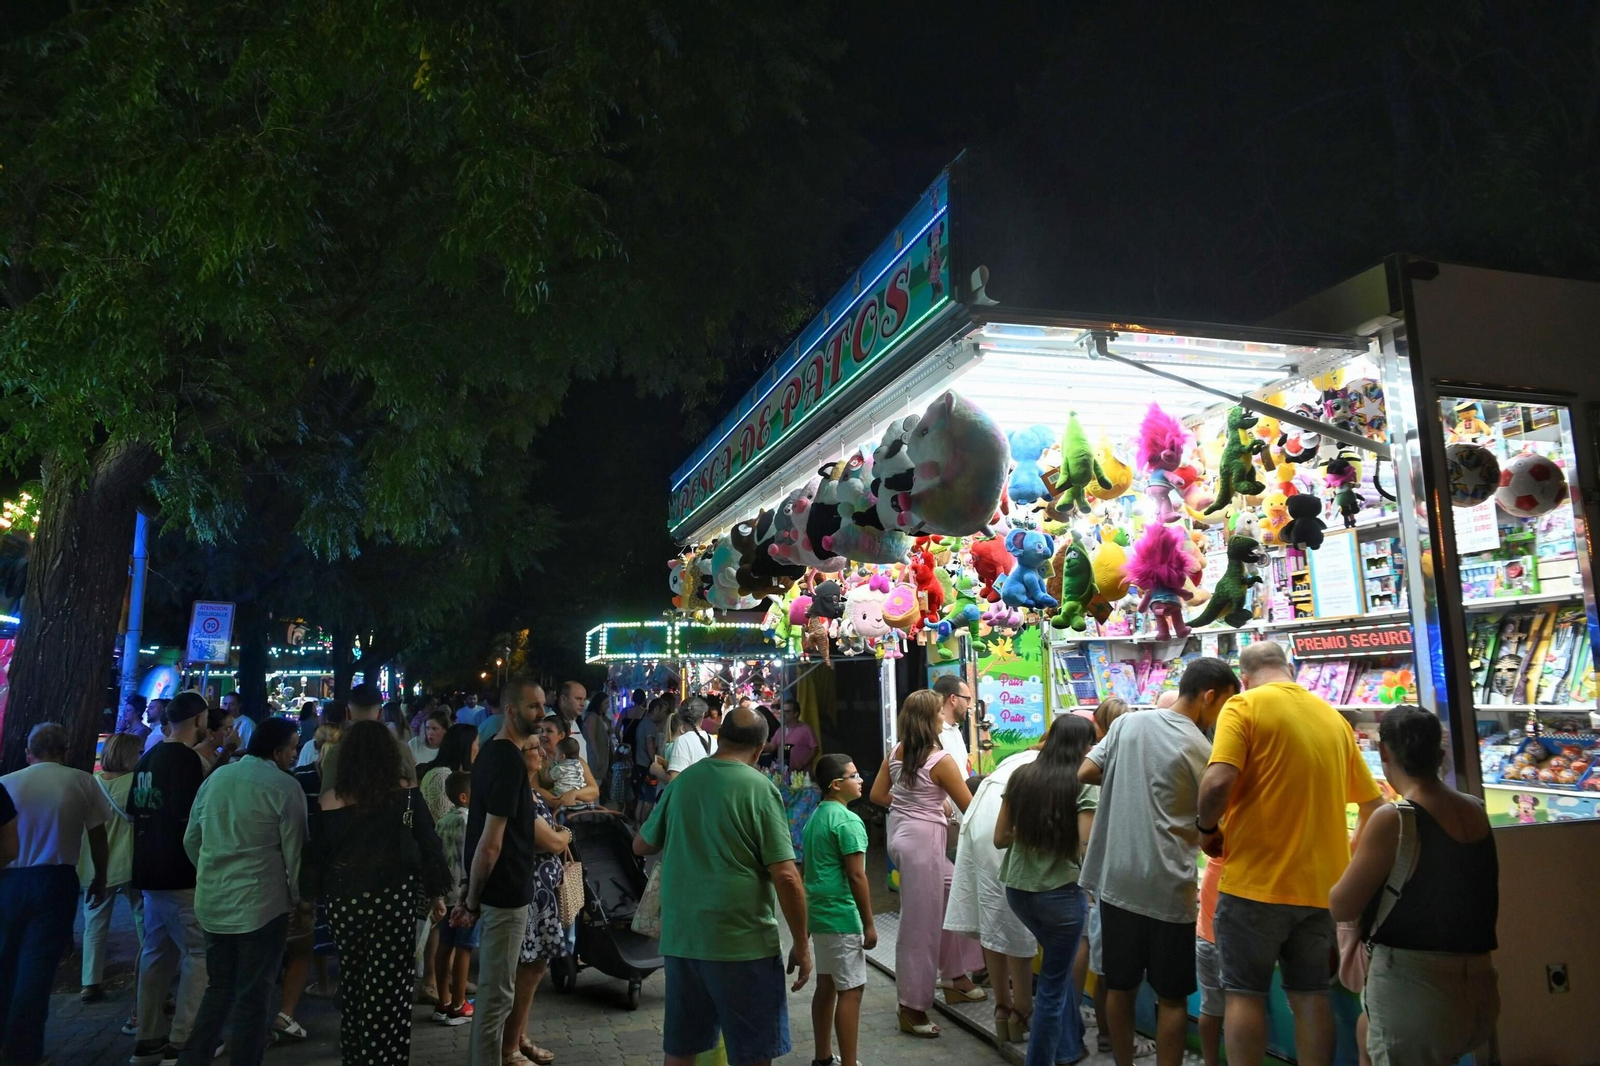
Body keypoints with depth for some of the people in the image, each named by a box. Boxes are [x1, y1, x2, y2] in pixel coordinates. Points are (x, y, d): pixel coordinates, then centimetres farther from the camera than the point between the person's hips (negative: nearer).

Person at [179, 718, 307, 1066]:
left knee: (219, 988, 21)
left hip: (212, 901, 6)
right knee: (254, 996, 7)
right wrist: (296, 896, 5)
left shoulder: (216, 777, 6)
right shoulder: (285, 786, -12)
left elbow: (191, 839, 13)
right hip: (261, 904, -6)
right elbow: (294, 850, -10)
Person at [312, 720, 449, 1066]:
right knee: (390, 982, 5)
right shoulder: (405, 794, -5)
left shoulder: (330, 800, -2)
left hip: (344, 898, 3)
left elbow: (317, 855, 3)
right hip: (393, 897, -3)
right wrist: (436, 892, 7)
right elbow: (428, 845, -3)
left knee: (353, 975, 19)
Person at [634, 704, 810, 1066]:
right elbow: (786, 877, -15)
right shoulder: (760, 788, -11)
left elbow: (641, 846, 16)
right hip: (741, 941, -5)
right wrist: (801, 945, -4)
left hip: (680, 937, 5)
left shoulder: (682, 781, 3)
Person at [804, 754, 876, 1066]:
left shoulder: (815, 817, 10)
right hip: (842, 916, -9)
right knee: (851, 989, -2)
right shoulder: (848, 821, -17)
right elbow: (856, 876, -18)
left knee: (826, 984, 16)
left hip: (819, 913, 9)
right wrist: (869, 923, -12)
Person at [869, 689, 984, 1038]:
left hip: (901, 834, 8)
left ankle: (955, 976, 32)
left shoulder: (895, 753, 4)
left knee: (954, 893, 22)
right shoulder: (941, 760, -17)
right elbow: (970, 809, -10)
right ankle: (912, 1008, 12)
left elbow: (878, 795, 12)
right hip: (923, 840, -8)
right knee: (921, 924, 2)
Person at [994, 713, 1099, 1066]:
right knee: (1053, 985, 11)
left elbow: (1001, 838, 4)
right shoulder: (1084, 785, -12)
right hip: (1059, 893, -5)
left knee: (1060, 963, 28)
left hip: (1017, 889, 6)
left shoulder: (1021, 776, 1)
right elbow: (1085, 848, -16)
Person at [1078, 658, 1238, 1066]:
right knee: (1172, 996, 10)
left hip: (1115, 880, 5)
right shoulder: (1200, 749, -9)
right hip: (1167, 889, -5)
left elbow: (1085, 774, 5)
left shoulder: (1127, 723, 3)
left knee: (1120, 985, 17)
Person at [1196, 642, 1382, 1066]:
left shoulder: (1245, 705, -8)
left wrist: (1208, 829, -4)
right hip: (1319, 883, 6)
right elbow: (1373, 802, 17)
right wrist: (1353, 850, 33)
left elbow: (1218, 782, -22)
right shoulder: (1333, 716, 10)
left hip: (1255, 880, -5)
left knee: (1245, 994, 6)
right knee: (1311, 995, 14)